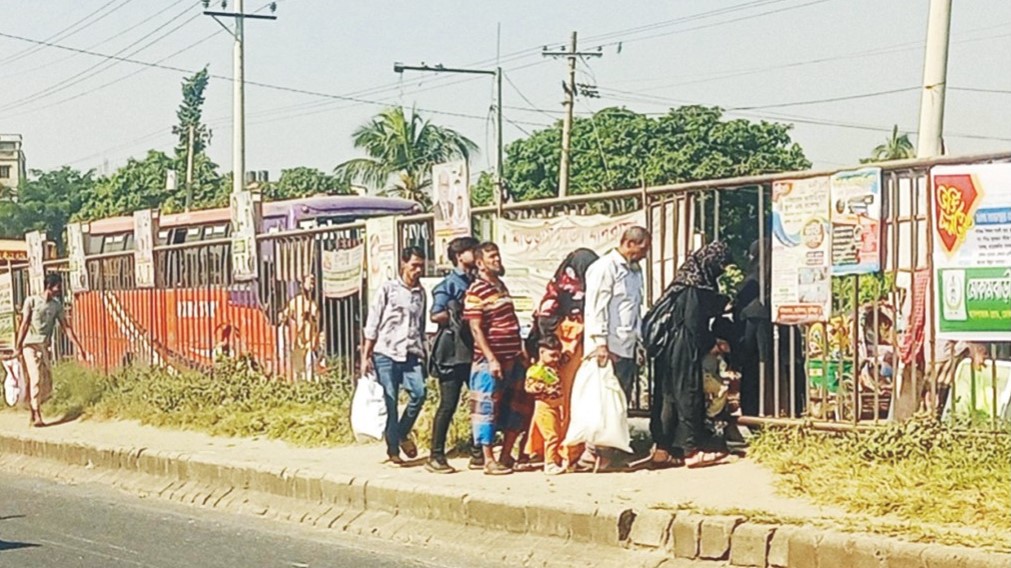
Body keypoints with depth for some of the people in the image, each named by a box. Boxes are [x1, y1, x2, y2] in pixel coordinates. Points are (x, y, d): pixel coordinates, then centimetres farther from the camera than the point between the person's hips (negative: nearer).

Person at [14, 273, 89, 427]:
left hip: (44, 347, 5)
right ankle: (37, 416, -14)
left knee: (47, 385, 0)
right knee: (35, 378, -17)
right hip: (29, 345, -5)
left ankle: (33, 408, 23)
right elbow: (24, 325, -7)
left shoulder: (57, 305, 8)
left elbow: (66, 327, 10)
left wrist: (79, 347, 6)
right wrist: (17, 347, -12)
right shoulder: (31, 301, -4)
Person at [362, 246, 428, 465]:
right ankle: (393, 449, 8)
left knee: (419, 392, -16)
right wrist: (365, 356, -3)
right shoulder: (388, 289, 2)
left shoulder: (421, 293, 14)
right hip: (386, 354, -3)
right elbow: (372, 324, 1)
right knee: (390, 404, -2)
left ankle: (403, 433, 7)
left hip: (411, 355, 3)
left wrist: (423, 355, 15)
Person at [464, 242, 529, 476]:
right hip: (491, 361, -8)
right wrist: (491, 359, -19)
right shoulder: (475, 292, -11)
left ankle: (506, 456, 20)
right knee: (488, 409, -2)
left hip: (513, 358, 9)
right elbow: (476, 329, -15)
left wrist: (521, 351, 17)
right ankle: (489, 460, 4)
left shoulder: (501, 286, 15)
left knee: (516, 408, 11)